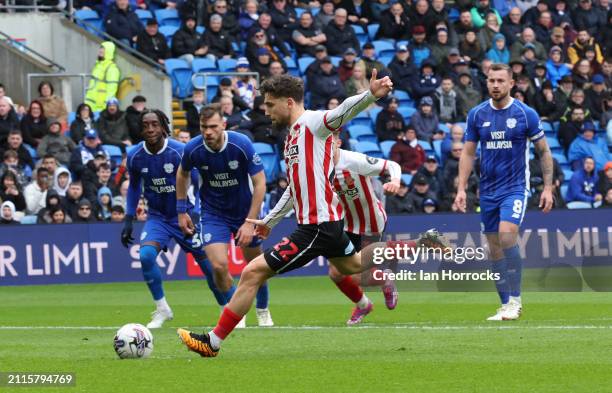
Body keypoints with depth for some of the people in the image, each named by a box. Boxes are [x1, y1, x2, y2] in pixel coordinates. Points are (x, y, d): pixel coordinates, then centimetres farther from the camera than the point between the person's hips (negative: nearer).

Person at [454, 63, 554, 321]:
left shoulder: (526, 114, -4)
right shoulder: (477, 114, 4)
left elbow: (544, 151, 2)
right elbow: (468, 153, 9)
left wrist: (548, 187, -3)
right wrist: (461, 189, 1)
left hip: (515, 187, -4)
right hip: (488, 190, 4)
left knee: (507, 235, -23)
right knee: (495, 248, 4)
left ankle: (515, 300, -15)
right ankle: (506, 305, 11)